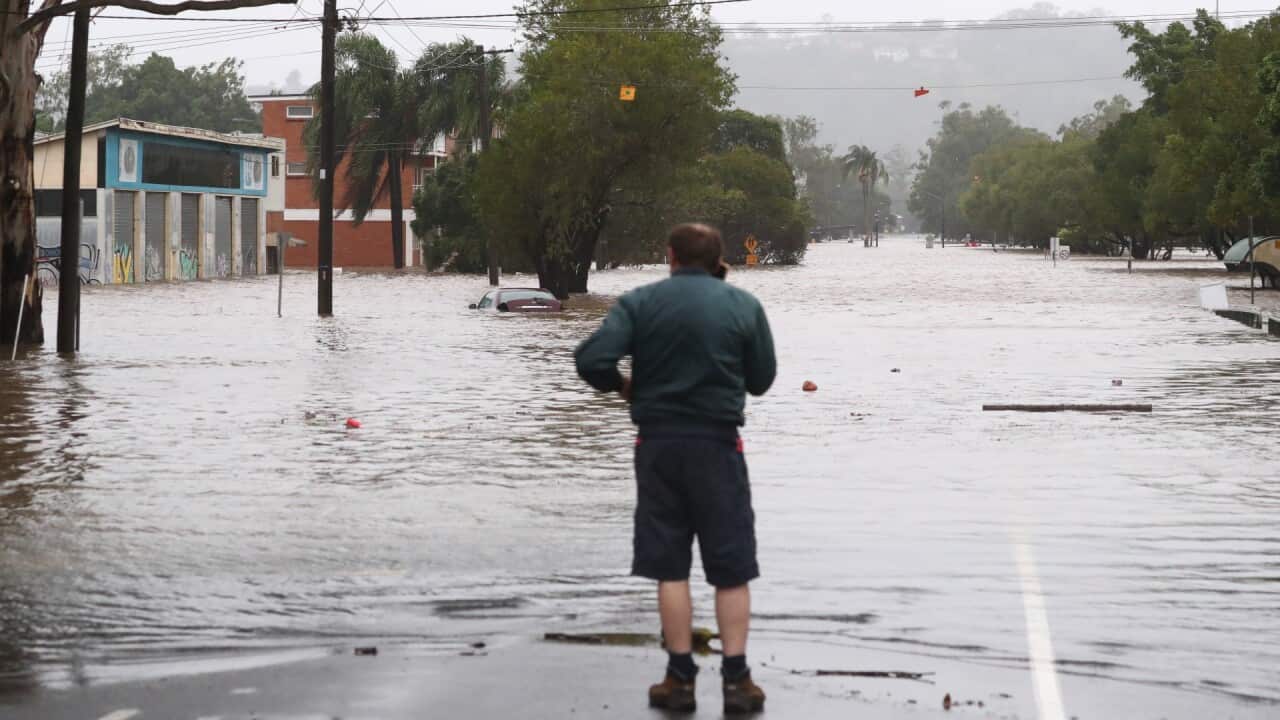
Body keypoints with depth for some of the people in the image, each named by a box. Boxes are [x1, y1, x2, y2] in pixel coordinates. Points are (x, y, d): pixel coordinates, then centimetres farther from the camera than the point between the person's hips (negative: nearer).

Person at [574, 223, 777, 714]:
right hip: (718, 445, 0)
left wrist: (621, 385, 5)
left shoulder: (639, 303, -4)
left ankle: (681, 678, 9)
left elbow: (591, 360, -15)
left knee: (670, 566, 8)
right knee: (732, 567, 7)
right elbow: (761, 379, 4)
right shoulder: (744, 306, -2)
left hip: (658, 445, 0)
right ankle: (736, 679, 4)